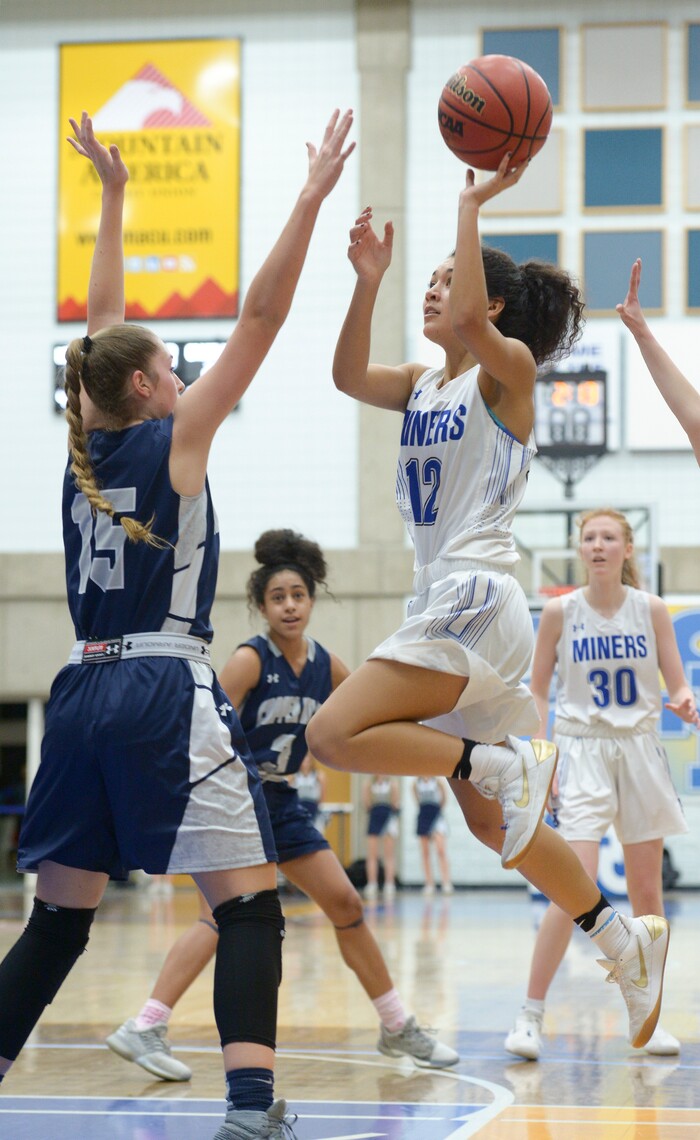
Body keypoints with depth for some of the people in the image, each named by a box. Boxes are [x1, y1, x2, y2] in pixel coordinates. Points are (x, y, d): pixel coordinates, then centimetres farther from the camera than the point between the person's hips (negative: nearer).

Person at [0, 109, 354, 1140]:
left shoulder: (84, 442, 12)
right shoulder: (175, 436, -3)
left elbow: (103, 321, 25)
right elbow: (260, 319, -5)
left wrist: (113, 197, 32)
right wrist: (312, 197, -2)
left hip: (84, 696, 7)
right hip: (169, 695, -7)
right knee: (250, 905, -7)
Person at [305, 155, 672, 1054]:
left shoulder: (508, 370, -5)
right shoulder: (424, 384, 17)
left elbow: (474, 321, -26)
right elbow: (348, 376, 2)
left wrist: (472, 207, -21)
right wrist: (368, 281, -8)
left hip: (475, 601, -9)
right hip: (450, 607, 9)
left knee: (334, 735, -21)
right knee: (493, 822, 12)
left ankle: (504, 761, -13)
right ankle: (625, 940, 18)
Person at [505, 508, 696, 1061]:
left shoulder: (651, 609, 1)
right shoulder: (560, 612, -3)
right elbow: (538, 690, 4)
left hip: (640, 752, 3)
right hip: (583, 751, -3)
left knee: (647, 894, 6)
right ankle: (531, 1016, -9)